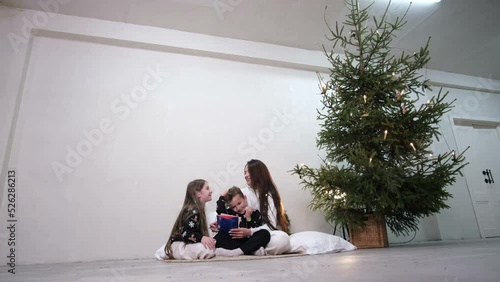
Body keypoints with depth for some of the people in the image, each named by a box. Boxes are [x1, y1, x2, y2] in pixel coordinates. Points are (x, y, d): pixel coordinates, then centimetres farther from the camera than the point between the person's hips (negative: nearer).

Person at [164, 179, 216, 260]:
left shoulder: (198, 210, 14)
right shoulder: (192, 211, -18)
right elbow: (185, 233, -27)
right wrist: (201, 238, -39)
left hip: (186, 245, 11)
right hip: (179, 246, -11)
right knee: (209, 249, -32)